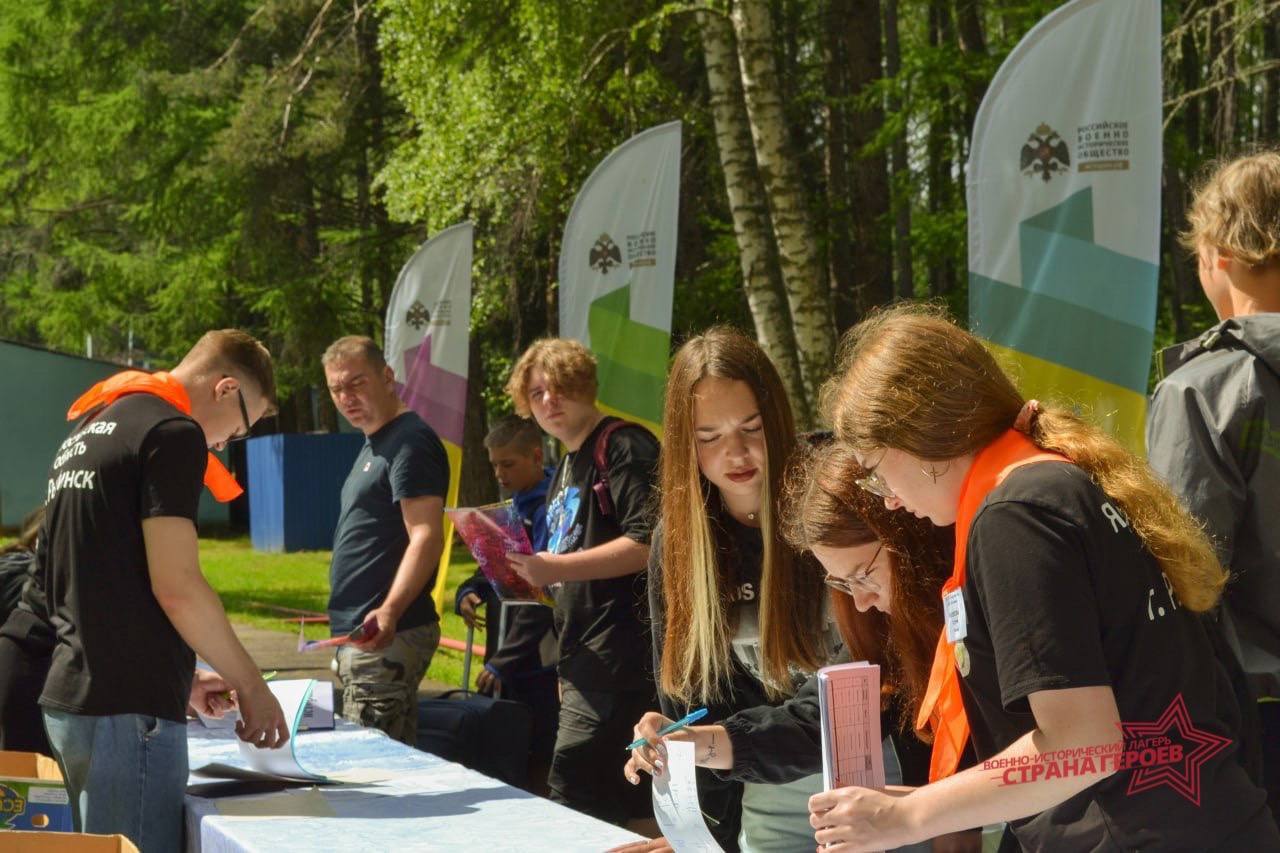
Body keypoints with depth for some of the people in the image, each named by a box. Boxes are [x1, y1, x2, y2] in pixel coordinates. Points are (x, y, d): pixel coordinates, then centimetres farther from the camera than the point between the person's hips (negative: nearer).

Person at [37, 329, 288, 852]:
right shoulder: (173, 433, -10)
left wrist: (178, 677, 23)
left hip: (70, 697, 9)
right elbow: (176, 586, -17)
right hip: (127, 710, -9)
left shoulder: (88, 431, 18)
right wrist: (250, 685, -7)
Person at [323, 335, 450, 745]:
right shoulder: (374, 445, 19)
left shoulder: (410, 442, -13)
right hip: (359, 635, 11)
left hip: (385, 637, -10)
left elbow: (427, 538, -23)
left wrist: (389, 611, -36)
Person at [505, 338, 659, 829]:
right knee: (629, 805, 12)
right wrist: (533, 577, 12)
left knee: (571, 804, -11)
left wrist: (556, 567, -22)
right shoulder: (566, 468, 20)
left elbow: (649, 542, -21)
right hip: (584, 661, 10)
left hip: (619, 658, -10)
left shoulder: (623, 447, -9)